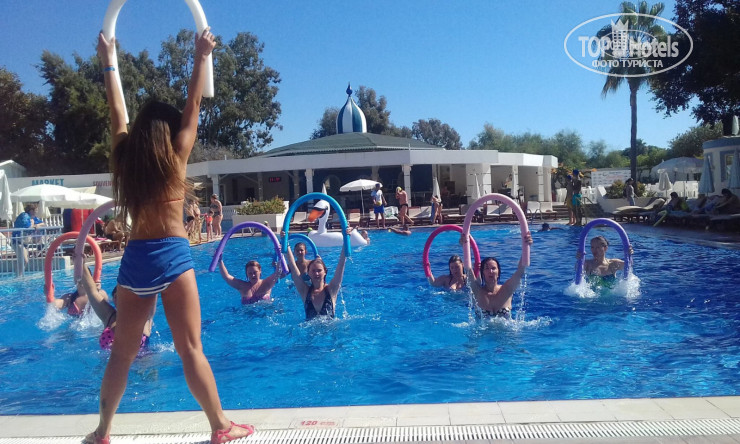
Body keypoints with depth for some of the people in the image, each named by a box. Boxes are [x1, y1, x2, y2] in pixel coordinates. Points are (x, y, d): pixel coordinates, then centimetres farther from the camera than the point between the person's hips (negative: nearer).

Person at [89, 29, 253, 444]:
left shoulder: (125, 155, 7)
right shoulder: (175, 157, -1)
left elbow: (118, 113, 20)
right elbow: (193, 106, 7)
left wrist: (109, 63, 32)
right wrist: (201, 57, 14)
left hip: (135, 257, 4)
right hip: (173, 254, -4)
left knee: (123, 351, 14)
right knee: (191, 348, -1)